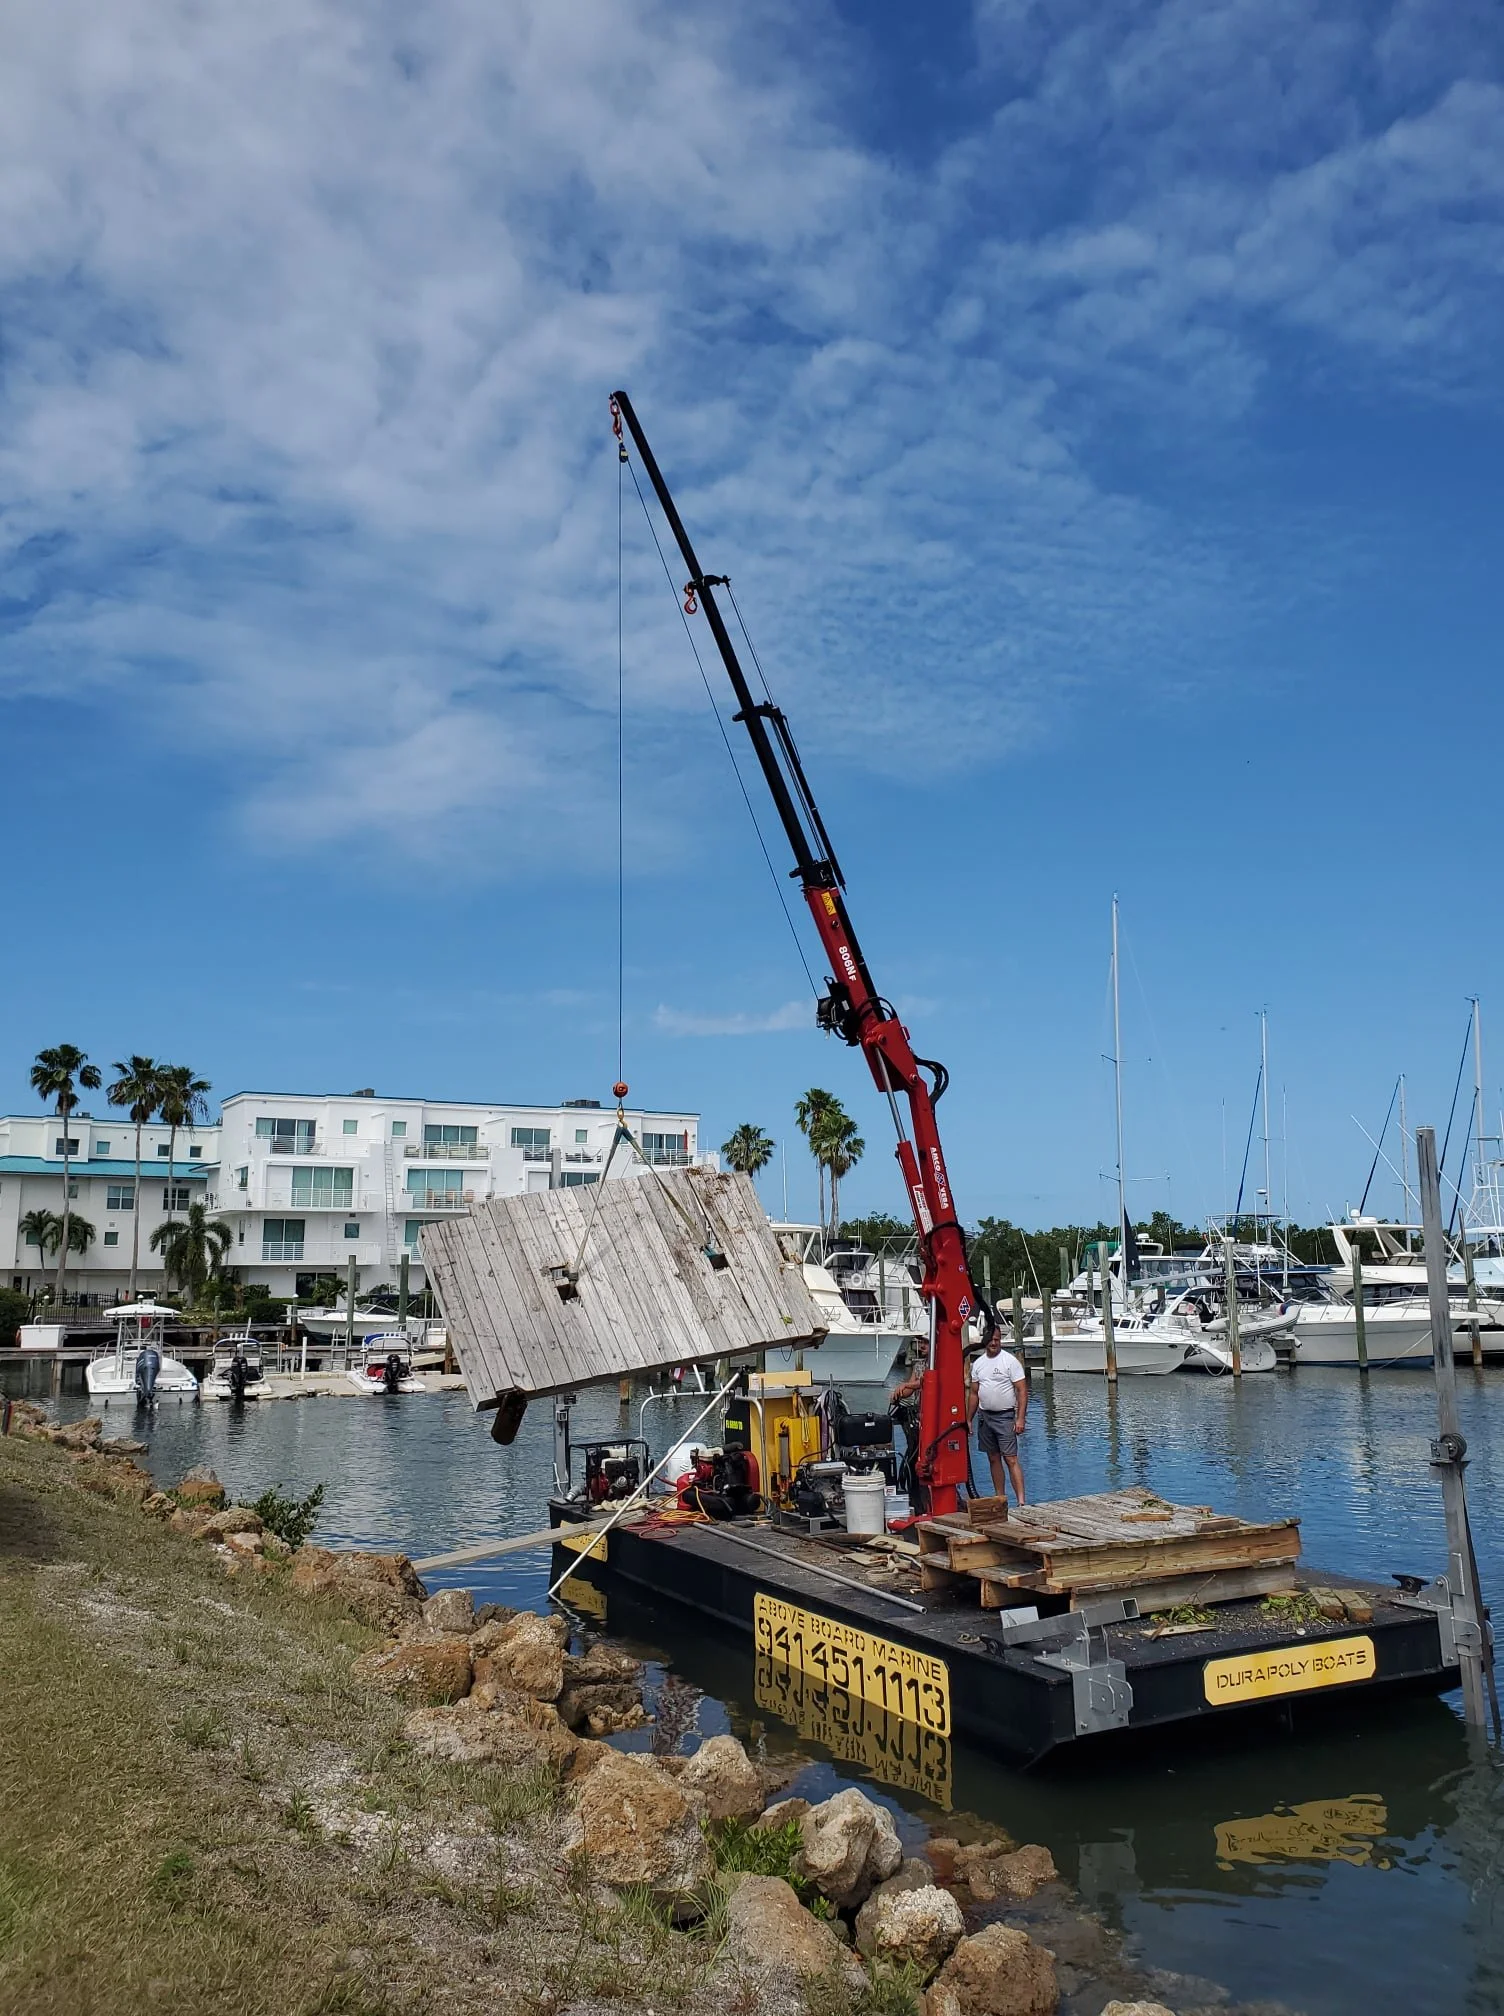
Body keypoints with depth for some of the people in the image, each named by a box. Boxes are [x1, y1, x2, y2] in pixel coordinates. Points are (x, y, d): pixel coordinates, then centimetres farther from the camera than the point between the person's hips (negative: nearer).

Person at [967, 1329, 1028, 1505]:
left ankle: (1021, 1502, -14)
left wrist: (1020, 1419, -17)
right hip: (984, 1416, 6)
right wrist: (968, 1420, 11)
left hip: (1005, 1416, -6)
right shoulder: (978, 1364, 9)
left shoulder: (1010, 1361, -7)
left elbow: (1022, 1391, -10)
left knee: (1011, 1459, -11)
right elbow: (973, 1394, 14)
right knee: (993, 1459, 10)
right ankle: (1000, 1499, 17)